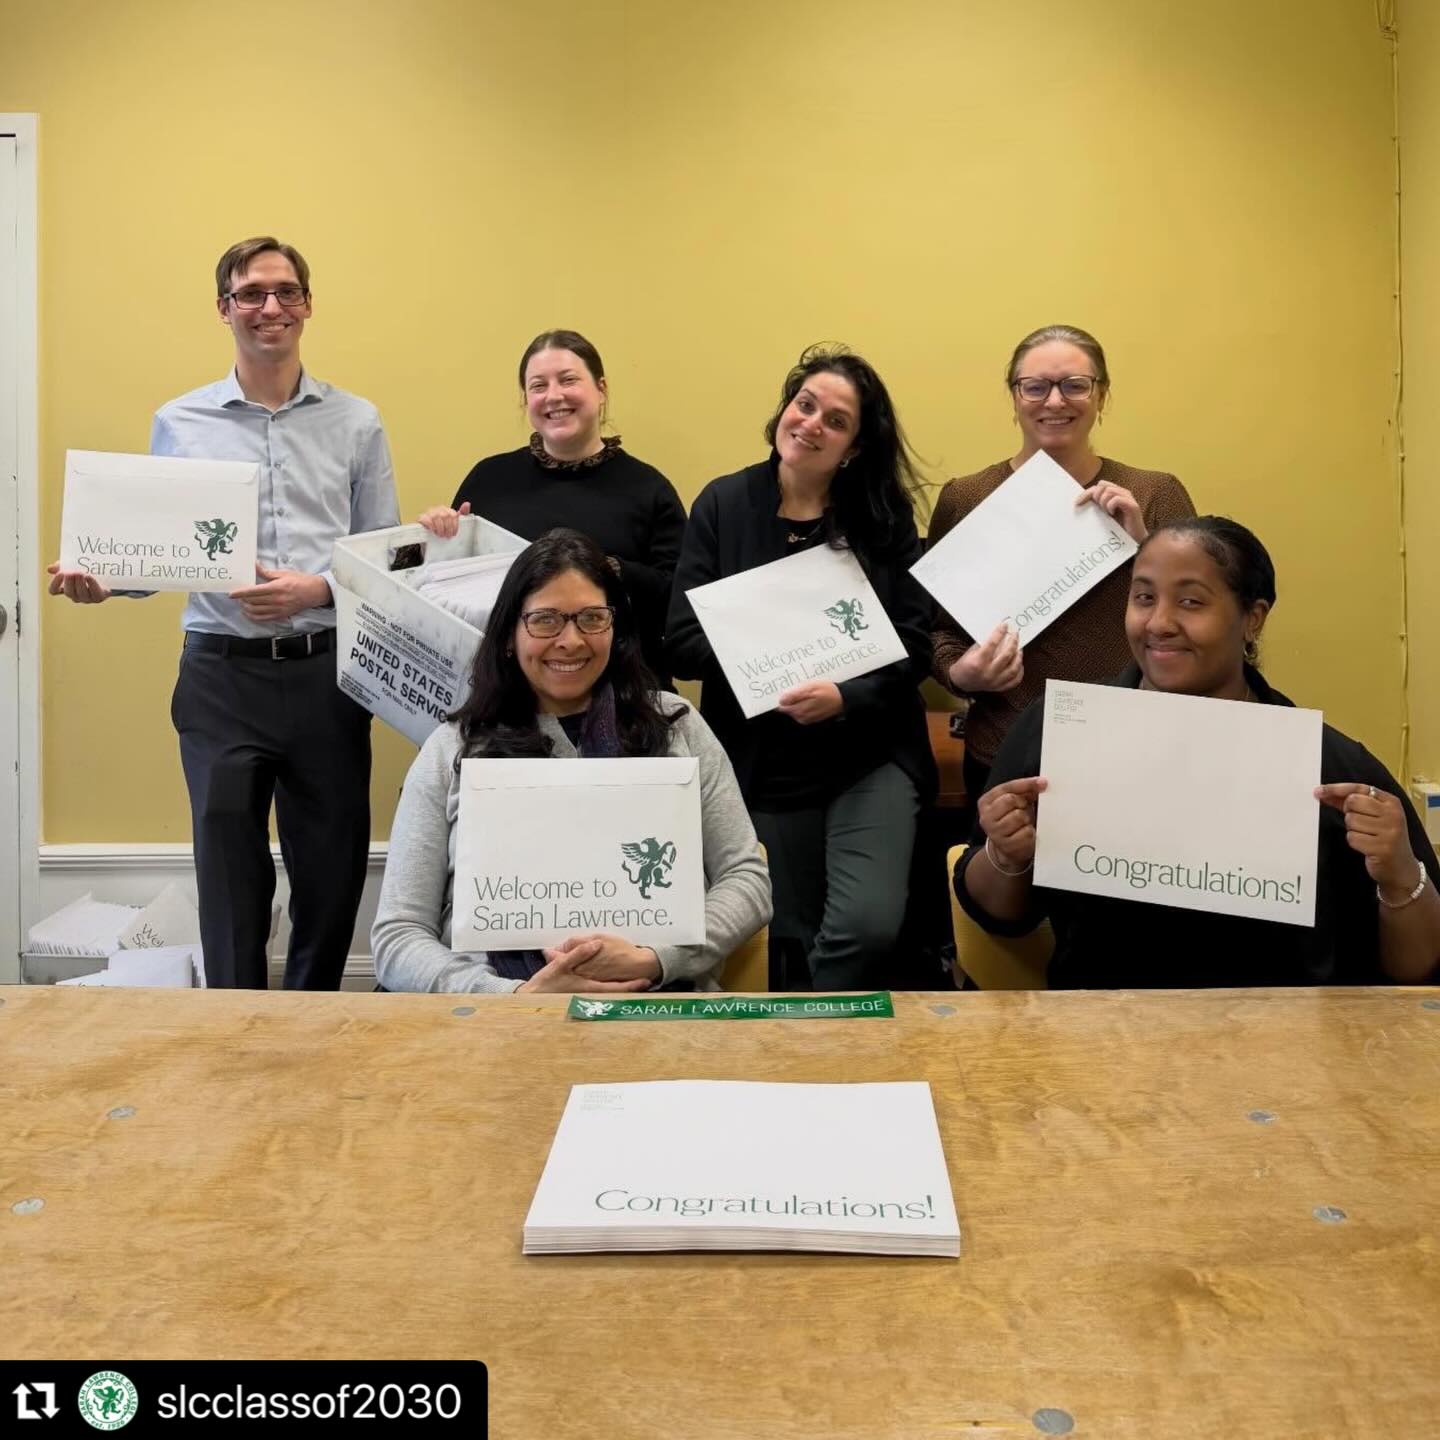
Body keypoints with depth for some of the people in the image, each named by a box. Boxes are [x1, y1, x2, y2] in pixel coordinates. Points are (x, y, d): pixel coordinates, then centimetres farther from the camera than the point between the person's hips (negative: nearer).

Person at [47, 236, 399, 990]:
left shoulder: (356, 422, 7)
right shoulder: (178, 423, 8)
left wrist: (317, 590, -13)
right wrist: (101, 582, -10)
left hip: (327, 672, 1)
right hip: (221, 676, 0)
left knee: (332, 870, 8)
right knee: (230, 874, 4)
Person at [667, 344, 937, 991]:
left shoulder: (887, 516, 0)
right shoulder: (722, 504, -1)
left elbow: (913, 648, -5)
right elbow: (682, 641, -6)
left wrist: (844, 697, -22)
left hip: (871, 757, 0)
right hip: (765, 766, 1)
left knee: (868, 926, -17)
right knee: (792, 944, 11)